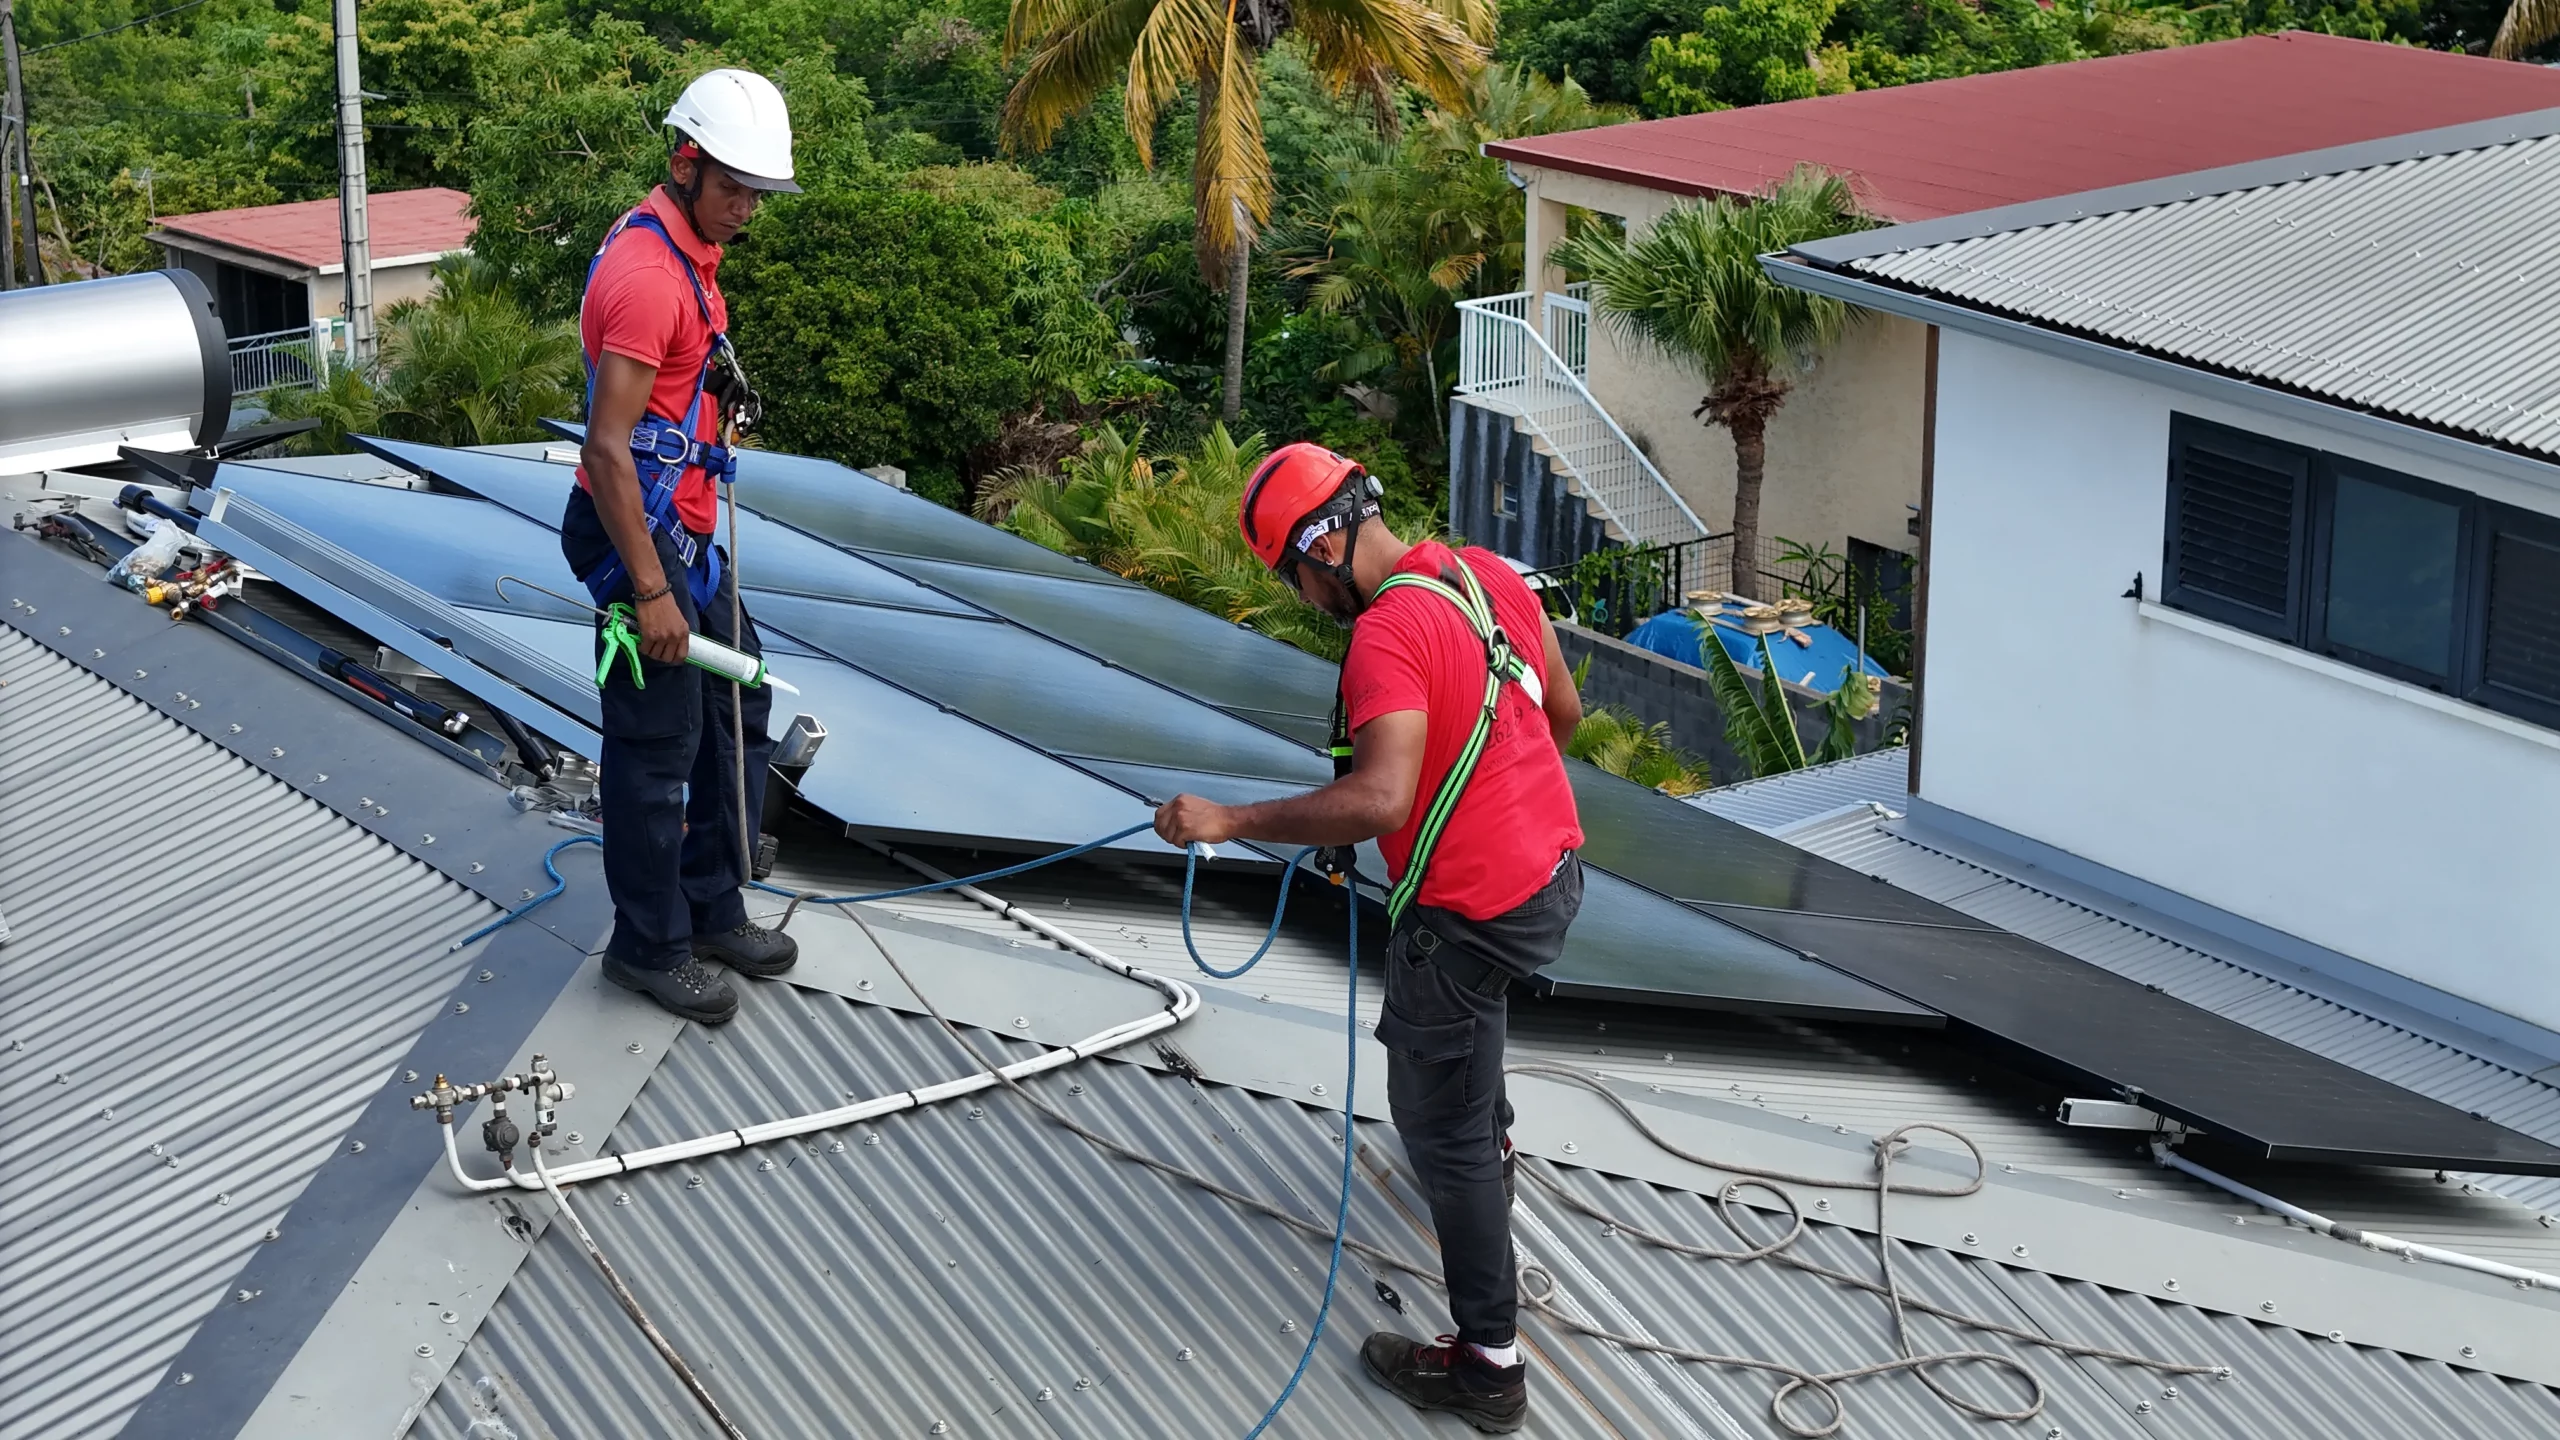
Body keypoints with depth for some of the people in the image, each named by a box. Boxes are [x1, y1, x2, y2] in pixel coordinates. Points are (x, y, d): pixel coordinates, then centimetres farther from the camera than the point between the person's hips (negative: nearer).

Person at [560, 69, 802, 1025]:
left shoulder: (690, 251, 9)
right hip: (637, 536, -10)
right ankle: (649, 946, 14)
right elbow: (607, 446, -25)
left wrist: (719, 386, 8)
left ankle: (712, 910, 30)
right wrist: (650, 591, -24)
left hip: (685, 531, 10)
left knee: (738, 712, 18)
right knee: (658, 746, 0)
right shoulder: (646, 275, -23)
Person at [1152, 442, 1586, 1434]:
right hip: (1553, 869, 9)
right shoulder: (1487, 574, 1)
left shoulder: (1386, 636, -26)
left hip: (1473, 914, -9)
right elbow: (1563, 710, 12)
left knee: (1441, 1130, 5)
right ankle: (1490, 1145, 63)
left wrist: (1230, 822, -30)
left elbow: (1379, 800, -36)